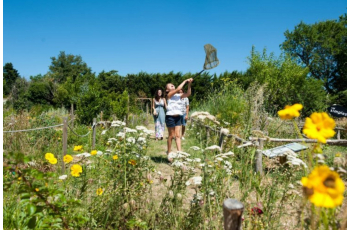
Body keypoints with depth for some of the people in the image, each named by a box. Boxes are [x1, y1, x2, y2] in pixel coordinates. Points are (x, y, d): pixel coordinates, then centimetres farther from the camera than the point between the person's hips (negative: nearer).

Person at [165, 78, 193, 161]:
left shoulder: (178, 95, 10)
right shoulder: (169, 95, -6)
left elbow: (188, 94, 2)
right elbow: (178, 89, -18)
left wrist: (189, 84, -9)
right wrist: (185, 81, -8)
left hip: (178, 117, 6)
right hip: (170, 117, -5)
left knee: (178, 135, 2)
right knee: (171, 135, 4)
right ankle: (169, 152, 18)